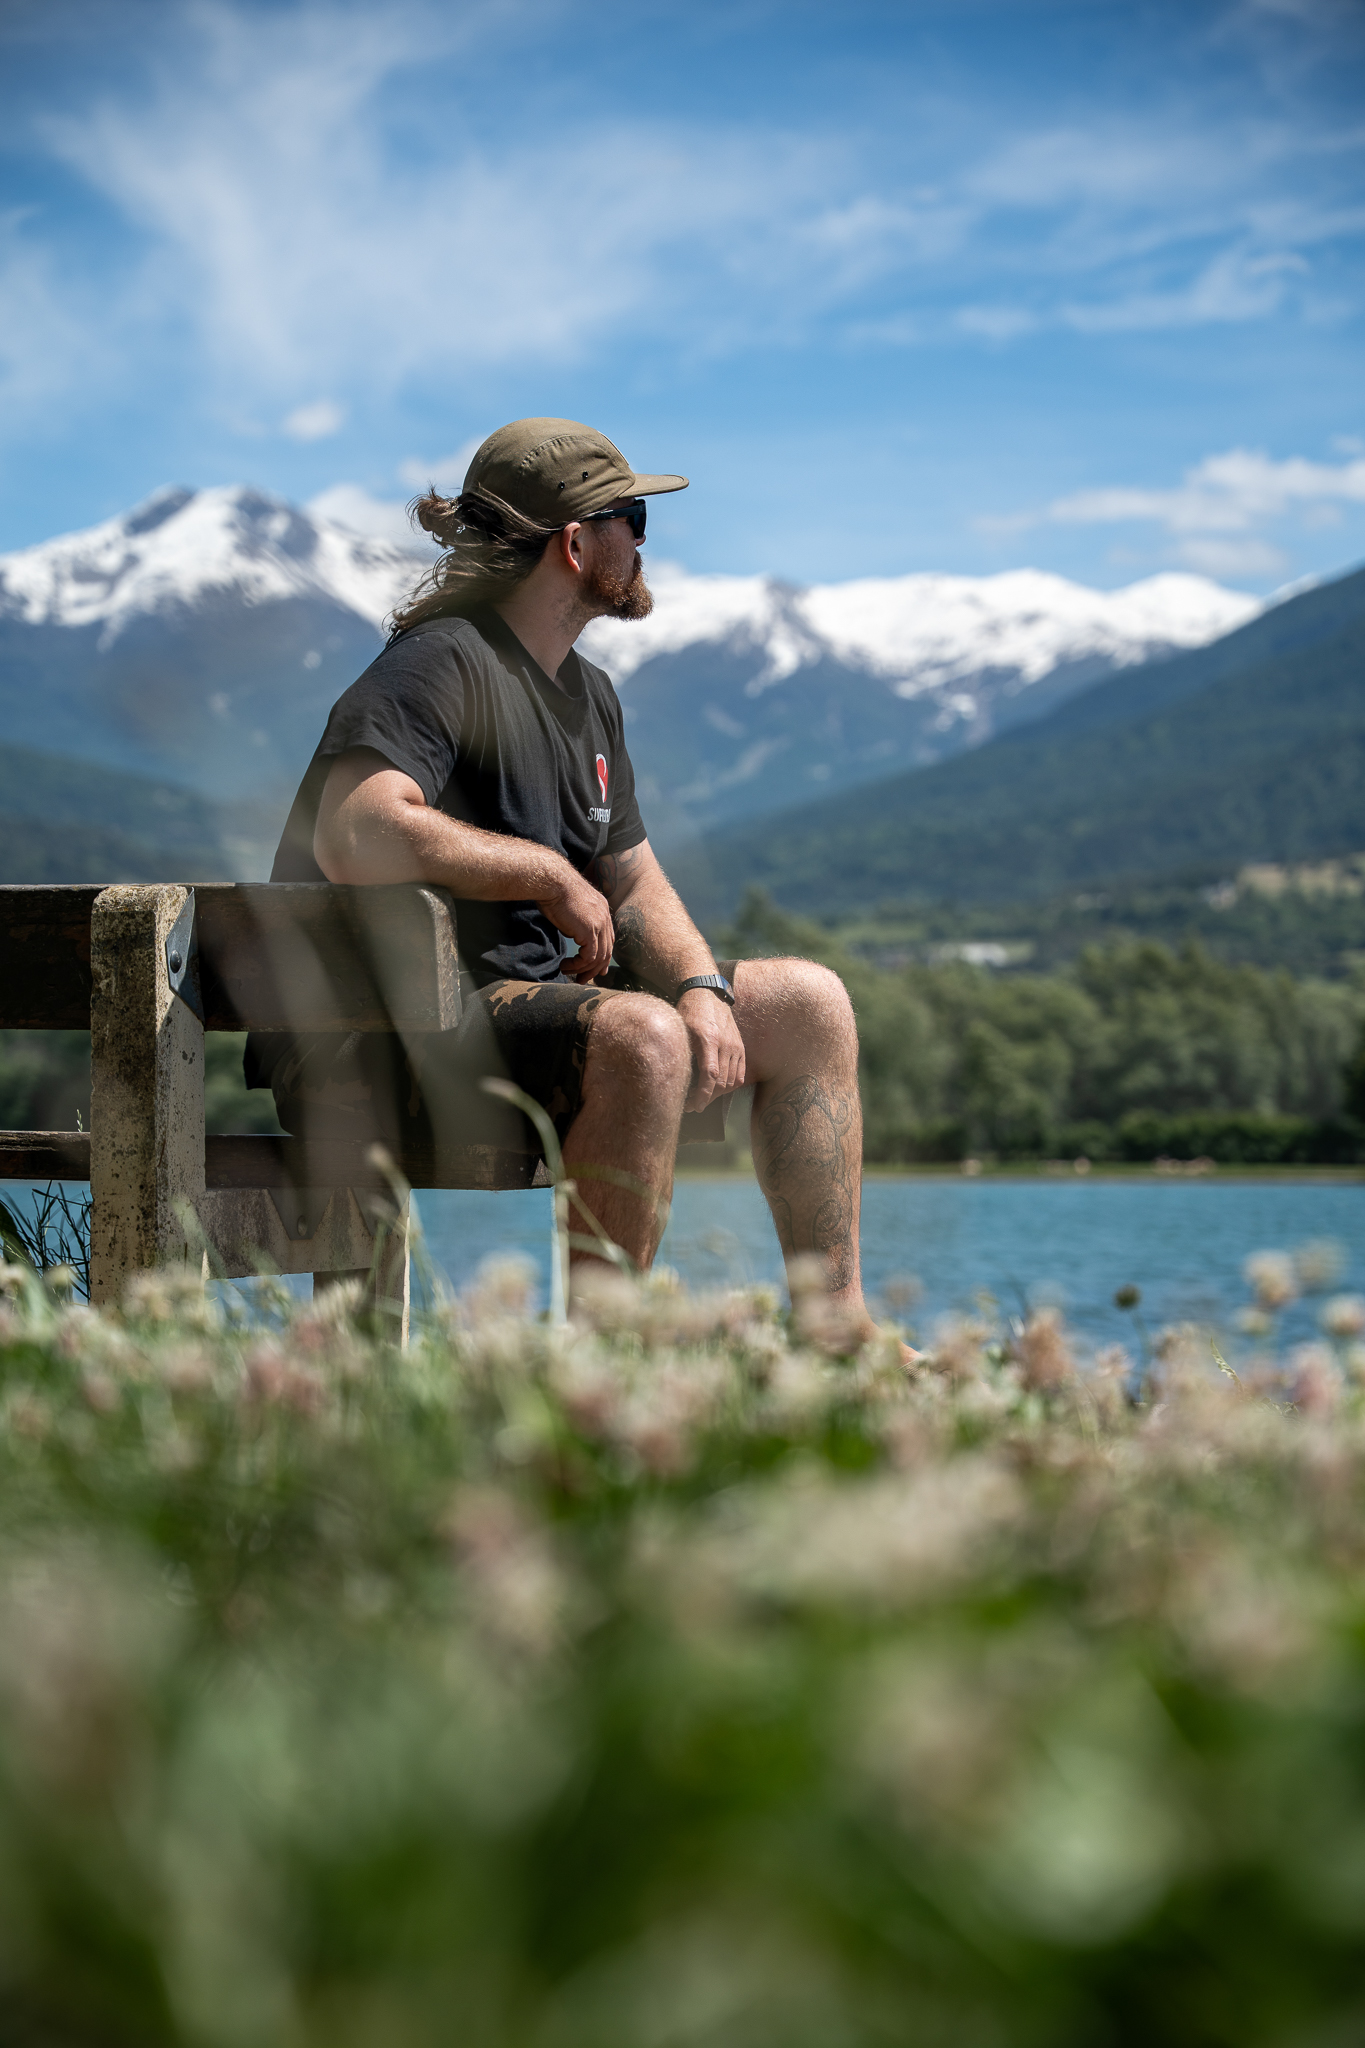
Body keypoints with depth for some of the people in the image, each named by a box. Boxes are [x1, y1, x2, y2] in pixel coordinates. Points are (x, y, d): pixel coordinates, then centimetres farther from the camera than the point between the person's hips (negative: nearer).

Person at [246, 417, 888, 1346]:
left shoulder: (587, 692, 16)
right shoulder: (441, 666, -15)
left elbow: (634, 882, 18)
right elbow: (354, 838, -32)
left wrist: (703, 987, -3)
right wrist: (552, 875, -21)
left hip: (546, 997, 10)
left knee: (807, 1004, 10)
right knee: (640, 1038, -36)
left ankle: (839, 1325, 10)